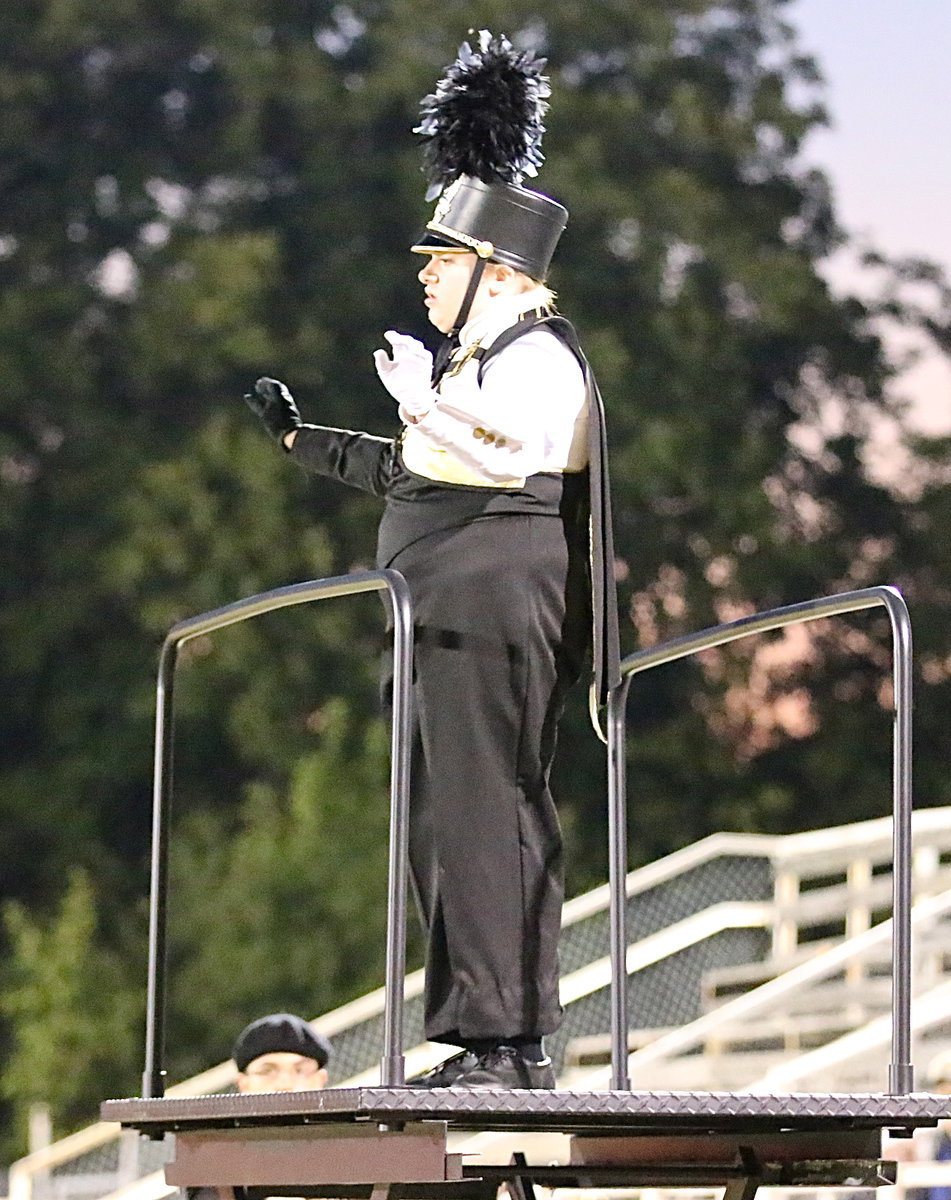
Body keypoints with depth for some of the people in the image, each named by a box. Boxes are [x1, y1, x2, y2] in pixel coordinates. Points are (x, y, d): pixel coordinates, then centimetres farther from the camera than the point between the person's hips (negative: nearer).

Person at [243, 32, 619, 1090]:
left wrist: (419, 392, -17)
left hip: (495, 608, -11)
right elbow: (420, 473, 31)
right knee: (446, 820, 10)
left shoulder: (536, 355, -9)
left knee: (488, 810, -12)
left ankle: (509, 1045, -11)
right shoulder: (481, 357, 22)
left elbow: (503, 453, -25)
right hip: (451, 620, 11)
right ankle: (494, 1042, 13)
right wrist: (302, 437, 34)